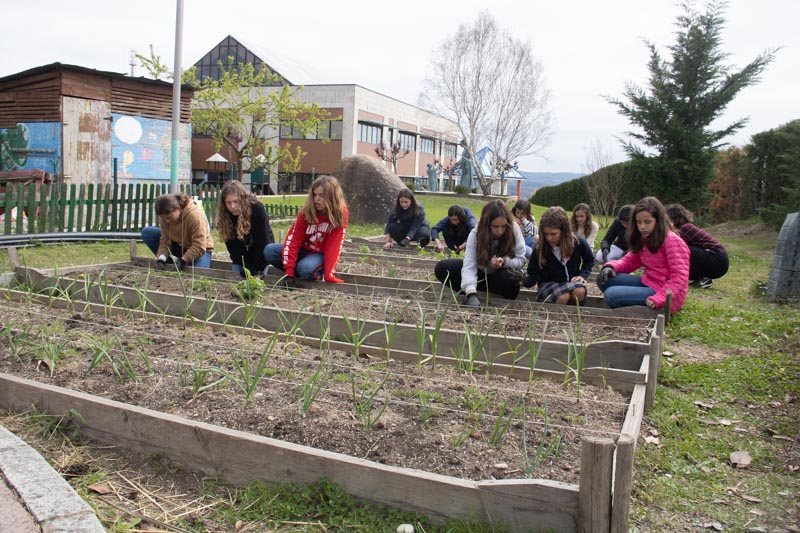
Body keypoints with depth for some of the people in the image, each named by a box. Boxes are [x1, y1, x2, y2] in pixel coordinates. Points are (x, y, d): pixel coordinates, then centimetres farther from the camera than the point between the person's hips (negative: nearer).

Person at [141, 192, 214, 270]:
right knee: (147, 232, -10)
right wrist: (161, 259, -28)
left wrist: (182, 261, -35)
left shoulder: (195, 215, -31)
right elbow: (165, 240, -12)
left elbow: (199, 248, -30)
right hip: (178, 245, 5)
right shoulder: (165, 215, -15)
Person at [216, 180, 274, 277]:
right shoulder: (224, 215, -16)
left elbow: (262, 241, -26)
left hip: (262, 251, -4)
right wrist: (245, 267, -24)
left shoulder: (257, 209, -28)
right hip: (242, 256, 4)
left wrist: (258, 269, -27)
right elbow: (233, 245, -14)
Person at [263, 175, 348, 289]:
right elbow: (293, 240, -19)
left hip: (321, 255, -3)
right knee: (269, 251, -18)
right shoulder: (306, 212, -15)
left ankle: (317, 274, -2)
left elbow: (333, 246, -20)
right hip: (303, 250, 3)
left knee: (305, 268, -36)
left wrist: (328, 275, -30)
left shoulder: (341, 214, -19)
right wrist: (289, 273, -27)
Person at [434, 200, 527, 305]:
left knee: (511, 278, -39)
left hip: (503, 273, 0)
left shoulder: (514, 230, -24)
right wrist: (472, 294, -52)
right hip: (481, 271, 1)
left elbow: (521, 260, -15)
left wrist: (504, 261, -38)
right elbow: (469, 266, -35)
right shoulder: (475, 234, -25)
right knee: (441, 268, -18)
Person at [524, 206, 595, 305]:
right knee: (563, 297, -36)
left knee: (580, 292, -34)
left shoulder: (579, 242, -12)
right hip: (549, 284, -2)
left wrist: (583, 275, -7)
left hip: (572, 282, 2)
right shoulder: (540, 248, -16)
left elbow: (589, 260, 11)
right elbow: (533, 275, -12)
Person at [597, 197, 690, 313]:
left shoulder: (672, 241, -15)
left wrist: (659, 298, -32)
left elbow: (679, 277, -21)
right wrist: (610, 267, -8)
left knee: (611, 294, -22)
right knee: (605, 279, -3)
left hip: (665, 293, -9)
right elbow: (629, 261, 15)